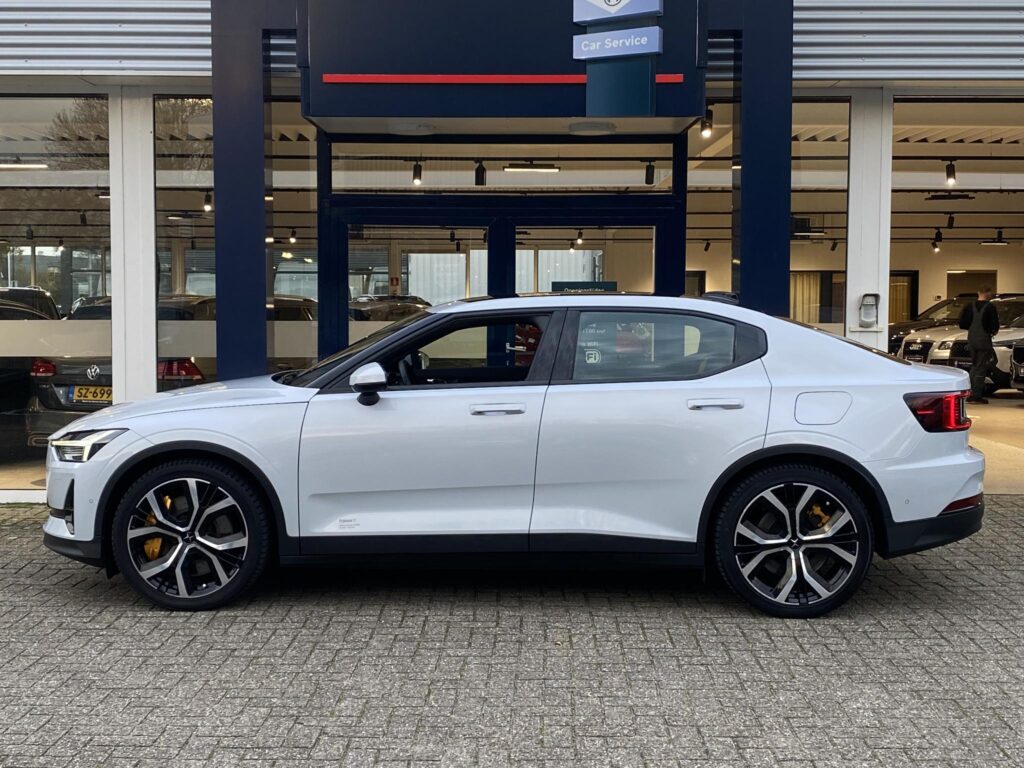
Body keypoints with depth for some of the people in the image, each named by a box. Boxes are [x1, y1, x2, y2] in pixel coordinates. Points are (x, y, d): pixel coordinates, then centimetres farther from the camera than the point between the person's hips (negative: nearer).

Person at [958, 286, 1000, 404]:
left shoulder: (970, 306, 4)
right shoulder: (990, 307, -10)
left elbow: (962, 324, 4)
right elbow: (995, 326, -12)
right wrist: (993, 331, 9)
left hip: (971, 340, 5)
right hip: (984, 341, -5)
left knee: (974, 366, 18)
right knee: (981, 368, -1)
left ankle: (971, 392, 17)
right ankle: (976, 396, -3)